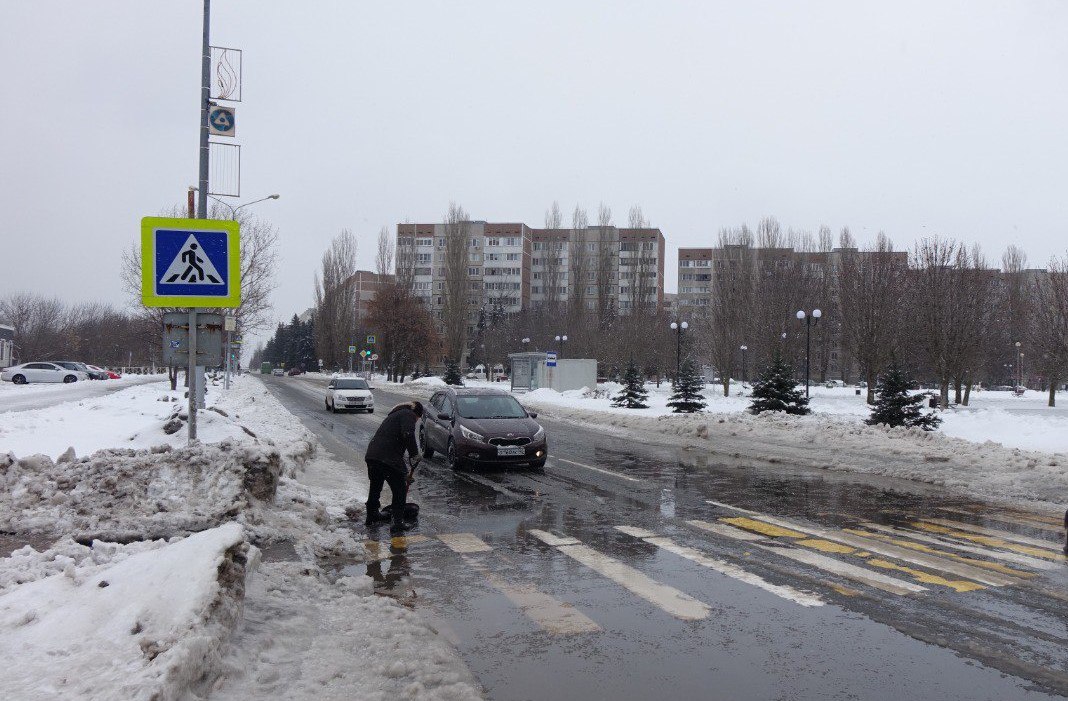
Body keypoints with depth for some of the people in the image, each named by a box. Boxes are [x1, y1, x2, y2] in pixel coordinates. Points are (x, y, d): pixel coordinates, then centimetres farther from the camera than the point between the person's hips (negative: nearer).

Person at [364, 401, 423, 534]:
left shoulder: (394, 415, 30)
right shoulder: (408, 415, 1)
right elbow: (408, 435, -19)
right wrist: (414, 454, -6)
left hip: (371, 454, 9)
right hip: (389, 457, -9)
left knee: (375, 487, 26)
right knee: (400, 489, 4)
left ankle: (372, 516, 42)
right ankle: (398, 523, 3)